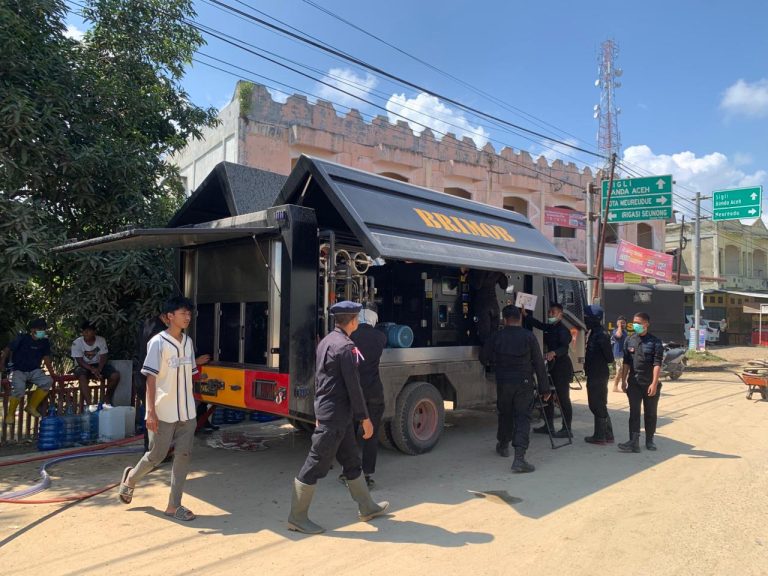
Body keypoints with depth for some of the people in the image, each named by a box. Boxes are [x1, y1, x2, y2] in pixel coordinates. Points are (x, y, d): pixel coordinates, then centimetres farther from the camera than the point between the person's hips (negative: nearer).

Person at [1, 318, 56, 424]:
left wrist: (52, 374, 4)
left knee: (48, 381, -22)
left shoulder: (44, 342, 2)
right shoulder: (22, 338, -10)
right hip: (19, 371, -4)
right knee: (19, 388, -30)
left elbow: (46, 358, 8)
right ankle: (10, 414, -7)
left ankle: (31, 407, -5)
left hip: (34, 371, 4)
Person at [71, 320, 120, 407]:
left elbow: (103, 357, -9)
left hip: (98, 364, 3)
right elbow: (80, 361, -16)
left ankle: (107, 399, -1)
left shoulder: (101, 340, -7)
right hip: (83, 366, -3)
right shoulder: (76, 343, -13)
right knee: (82, 377, -38)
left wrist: (98, 369, -28)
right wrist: (92, 369, -31)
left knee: (116, 375, -20)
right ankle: (89, 404, -39)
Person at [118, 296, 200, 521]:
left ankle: (174, 505, 13)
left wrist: (191, 406, 14)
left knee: (183, 455, 4)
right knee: (157, 455, 8)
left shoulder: (188, 342, 8)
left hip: (186, 412, 6)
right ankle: (131, 477, 38)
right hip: (164, 412, -5)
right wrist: (151, 411, -17)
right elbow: (151, 378, -13)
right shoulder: (158, 342, -11)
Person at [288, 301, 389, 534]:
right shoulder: (345, 347, -18)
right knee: (317, 464, -1)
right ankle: (297, 517, 10)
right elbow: (353, 386, -19)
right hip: (335, 415, -10)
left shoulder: (326, 341, 11)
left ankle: (367, 507, 31)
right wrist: (365, 418, -12)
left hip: (325, 410, 10)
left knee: (351, 460, 18)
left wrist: (319, 412, 23)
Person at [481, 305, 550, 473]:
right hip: (524, 384, -2)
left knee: (505, 414, 20)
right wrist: (544, 388, 0)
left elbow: (484, 358, 6)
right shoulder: (529, 336, -5)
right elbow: (539, 364, -5)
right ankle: (519, 458, -13)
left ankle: (503, 446, 40)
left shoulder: (496, 337, -2)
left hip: (503, 383, 2)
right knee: (523, 418, -2)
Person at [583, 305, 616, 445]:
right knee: (599, 405, 16)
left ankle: (600, 436, 9)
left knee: (597, 405, -1)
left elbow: (610, 358, -18)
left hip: (598, 375, -10)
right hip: (594, 375, 10)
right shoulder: (593, 333, 11)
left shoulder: (601, 334, -19)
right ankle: (608, 435, 25)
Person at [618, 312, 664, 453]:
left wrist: (654, 384, -20)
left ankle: (649, 440, 23)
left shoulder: (655, 342, -6)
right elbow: (626, 362, 8)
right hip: (634, 383, 3)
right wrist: (623, 380, 5)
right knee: (634, 413, -2)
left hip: (650, 384, -2)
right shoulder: (629, 340, 5)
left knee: (650, 413, 10)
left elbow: (657, 364, -13)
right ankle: (634, 442, -6)